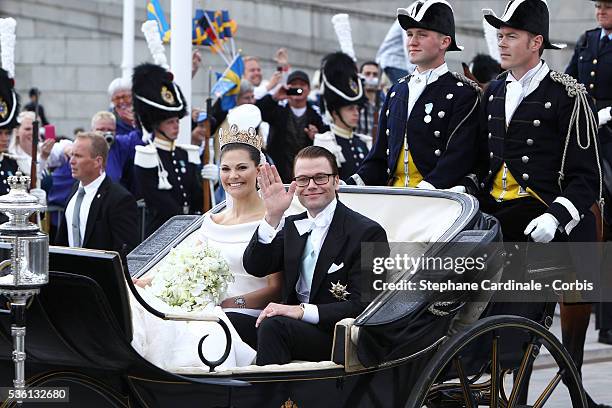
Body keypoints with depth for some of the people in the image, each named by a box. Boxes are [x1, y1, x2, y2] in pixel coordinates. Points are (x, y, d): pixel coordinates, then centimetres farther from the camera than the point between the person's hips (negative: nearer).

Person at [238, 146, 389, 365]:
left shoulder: (368, 233, -6)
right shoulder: (292, 226, 15)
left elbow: (363, 306, -14)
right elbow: (254, 268, 1)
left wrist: (302, 311, -23)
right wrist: (273, 216, -12)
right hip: (294, 324, 6)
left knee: (273, 326, -32)